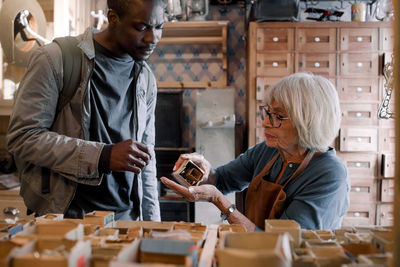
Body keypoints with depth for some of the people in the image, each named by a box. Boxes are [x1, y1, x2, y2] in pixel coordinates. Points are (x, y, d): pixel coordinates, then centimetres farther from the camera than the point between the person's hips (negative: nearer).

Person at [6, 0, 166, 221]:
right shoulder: (54, 60, -7)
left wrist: (152, 226, 11)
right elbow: (22, 137, -12)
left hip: (127, 218, 4)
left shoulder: (146, 79, 10)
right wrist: (102, 156, -20)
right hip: (66, 216, -4)